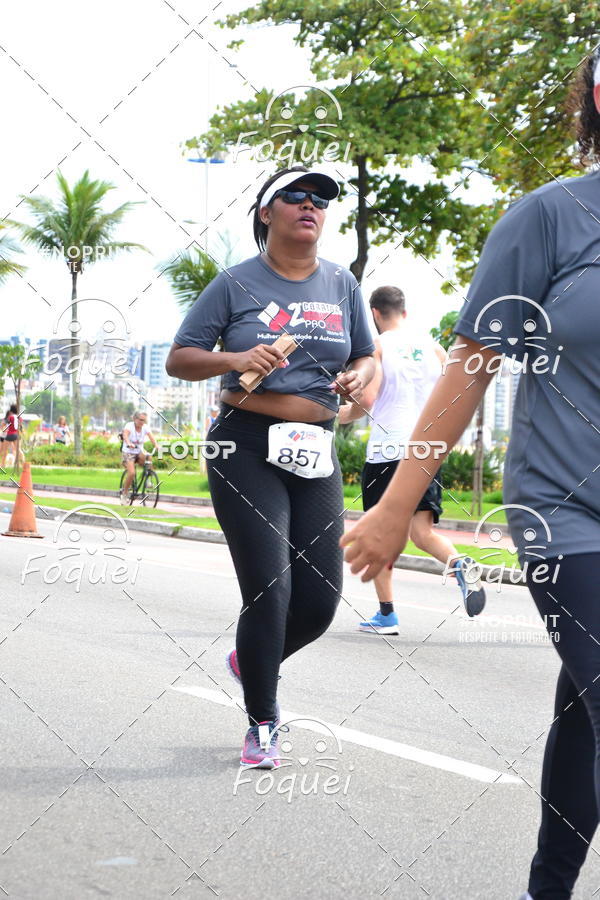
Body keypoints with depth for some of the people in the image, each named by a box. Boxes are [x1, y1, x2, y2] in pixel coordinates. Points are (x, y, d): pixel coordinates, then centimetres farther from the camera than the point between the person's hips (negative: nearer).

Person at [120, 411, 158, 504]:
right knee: (132, 473, -22)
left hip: (139, 452, 4)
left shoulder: (145, 427, -3)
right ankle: (124, 494, -4)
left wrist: (156, 445, -40)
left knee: (147, 457, -30)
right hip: (128, 452, -4)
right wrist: (129, 444, -54)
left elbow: (151, 436, -20)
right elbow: (125, 434, -34)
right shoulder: (129, 425, -14)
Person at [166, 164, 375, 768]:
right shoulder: (236, 284, 0)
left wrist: (357, 378, -3)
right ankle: (262, 725, 8)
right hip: (248, 449, -4)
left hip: (316, 452, 4)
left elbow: (366, 357, 21)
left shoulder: (341, 285, 11)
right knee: (269, 590, -11)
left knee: (321, 598, 2)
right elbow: (179, 359, 2)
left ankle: (252, 661, 34)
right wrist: (236, 359, -17)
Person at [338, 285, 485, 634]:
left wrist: (343, 415, 9)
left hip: (387, 449, -4)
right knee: (422, 531, 1)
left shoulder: (376, 346, -2)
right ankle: (459, 564, -30)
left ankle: (387, 614, 11)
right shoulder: (432, 346, 11)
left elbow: (366, 399, -12)